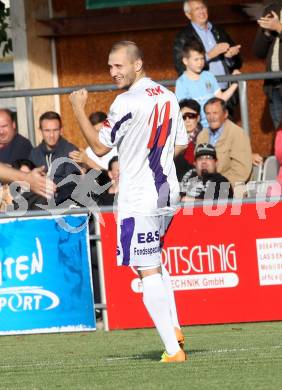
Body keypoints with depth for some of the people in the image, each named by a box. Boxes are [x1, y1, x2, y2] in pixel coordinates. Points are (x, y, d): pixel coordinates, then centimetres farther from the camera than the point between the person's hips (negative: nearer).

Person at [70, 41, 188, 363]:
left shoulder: (127, 102, -16)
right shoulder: (168, 97, 9)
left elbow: (100, 147, -9)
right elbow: (181, 144, 18)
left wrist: (78, 110, 0)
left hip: (138, 199, -9)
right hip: (167, 193, 9)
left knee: (148, 272, -7)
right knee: (155, 261, 27)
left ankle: (173, 349, -11)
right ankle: (174, 328, 21)